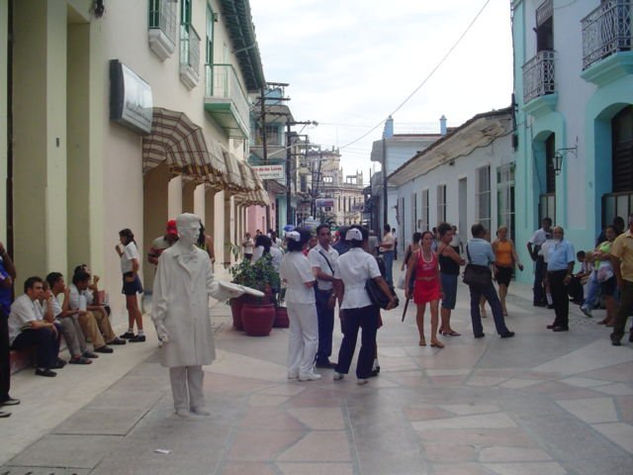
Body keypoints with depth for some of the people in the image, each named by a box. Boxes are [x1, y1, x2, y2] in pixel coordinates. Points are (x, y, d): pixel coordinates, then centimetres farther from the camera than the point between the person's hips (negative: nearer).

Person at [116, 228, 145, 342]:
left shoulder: (129, 247, -15)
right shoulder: (128, 247, 15)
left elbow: (136, 264, -26)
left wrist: (132, 277, -20)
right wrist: (119, 252, 12)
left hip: (130, 278, -10)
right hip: (128, 278, 10)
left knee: (134, 307, -9)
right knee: (130, 307, 17)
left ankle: (141, 333, -9)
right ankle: (130, 331, 26)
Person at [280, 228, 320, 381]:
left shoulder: (286, 258, 2)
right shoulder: (302, 260, -22)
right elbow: (309, 283, -20)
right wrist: (313, 275, -2)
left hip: (291, 298, 8)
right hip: (304, 301, -8)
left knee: (294, 334, 16)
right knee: (311, 336, 4)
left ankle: (293, 369, 21)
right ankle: (305, 371, 6)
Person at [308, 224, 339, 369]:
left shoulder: (334, 253, 8)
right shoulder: (314, 253, -8)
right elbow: (317, 274, -16)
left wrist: (334, 294, -3)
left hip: (330, 293, 6)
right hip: (318, 292, -6)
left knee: (328, 326, 10)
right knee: (317, 326, -2)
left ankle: (324, 358, 20)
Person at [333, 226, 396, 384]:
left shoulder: (341, 260, 4)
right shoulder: (368, 258, -8)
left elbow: (338, 285, 7)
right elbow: (379, 281, -15)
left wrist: (341, 303, 15)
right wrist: (391, 298, -13)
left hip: (349, 304, 4)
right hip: (368, 304, -4)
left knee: (348, 338, 19)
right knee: (368, 340, 7)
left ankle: (340, 371, 22)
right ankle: (363, 375, 8)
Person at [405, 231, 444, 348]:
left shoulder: (435, 255, 3)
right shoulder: (416, 255, -9)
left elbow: (437, 272, 10)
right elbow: (409, 271, -11)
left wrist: (440, 288, 12)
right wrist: (407, 287, -19)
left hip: (433, 285, 3)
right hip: (420, 285, -2)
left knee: (434, 310, -10)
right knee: (420, 312, 10)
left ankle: (434, 338, -9)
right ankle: (422, 337, 23)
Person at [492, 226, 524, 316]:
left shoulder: (510, 242, 6)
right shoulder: (495, 243, -4)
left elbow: (514, 253, -2)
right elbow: (493, 255, -7)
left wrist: (518, 262, -17)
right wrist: (494, 267, -16)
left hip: (508, 266, 4)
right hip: (499, 266, -4)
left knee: (506, 286, 11)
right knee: (502, 285, -12)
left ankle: (501, 303, 29)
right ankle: (503, 307, -13)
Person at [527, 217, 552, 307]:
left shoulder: (550, 234, 6)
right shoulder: (538, 233, -7)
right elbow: (529, 244, -9)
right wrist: (532, 255, -10)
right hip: (540, 258, -5)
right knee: (538, 279, 1)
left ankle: (545, 300, 20)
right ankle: (537, 300, 7)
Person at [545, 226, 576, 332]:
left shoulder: (567, 245, -6)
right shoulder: (550, 246, 17)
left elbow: (571, 262, -13)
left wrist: (568, 275, -21)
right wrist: (547, 276, 17)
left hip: (562, 274, -7)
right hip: (551, 274, 8)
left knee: (562, 299, -6)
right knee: (555, 299, 13)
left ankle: (564, 324, -2)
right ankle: (558, 320, 24)